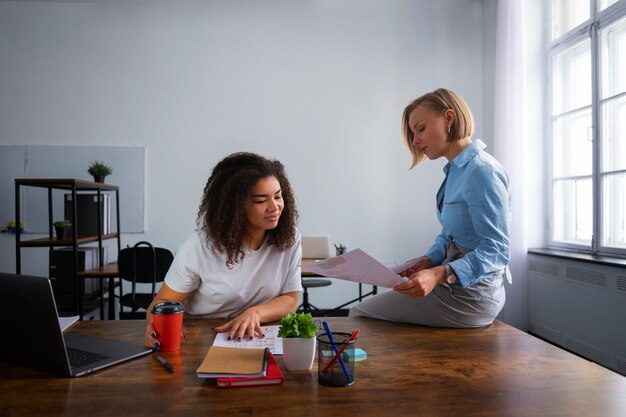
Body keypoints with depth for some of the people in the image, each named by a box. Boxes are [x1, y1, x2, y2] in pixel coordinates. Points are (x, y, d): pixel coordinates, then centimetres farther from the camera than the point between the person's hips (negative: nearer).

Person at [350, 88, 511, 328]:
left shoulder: (482, 171, -20)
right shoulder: (456, 170, 10)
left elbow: (495, 252, -22)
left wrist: (438, 275, -34)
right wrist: (428, 261, -3)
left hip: (471, 294, -9)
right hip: (454, 284, 9)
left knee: (359, 314, -4)